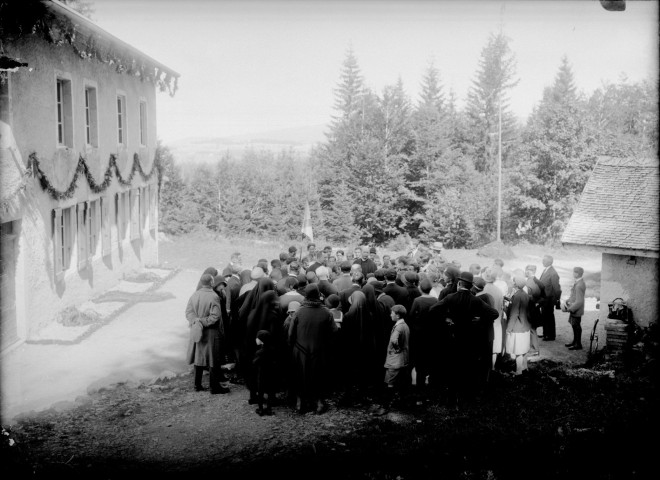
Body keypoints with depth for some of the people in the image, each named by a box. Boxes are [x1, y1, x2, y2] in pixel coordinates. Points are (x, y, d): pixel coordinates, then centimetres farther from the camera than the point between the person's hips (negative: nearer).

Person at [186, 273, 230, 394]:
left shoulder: (195, 295, 1)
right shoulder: (213, 297, -17)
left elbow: (188, 311, 0)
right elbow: (215, 316, -21)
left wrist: (196, 320, -13)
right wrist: (203, 322, -14)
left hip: (196, 333, 6)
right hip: (211, 333, -6)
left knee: (199, 357, 15)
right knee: (213, 359, 3)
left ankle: (198, 384, 22)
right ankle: (214, 386, 8)